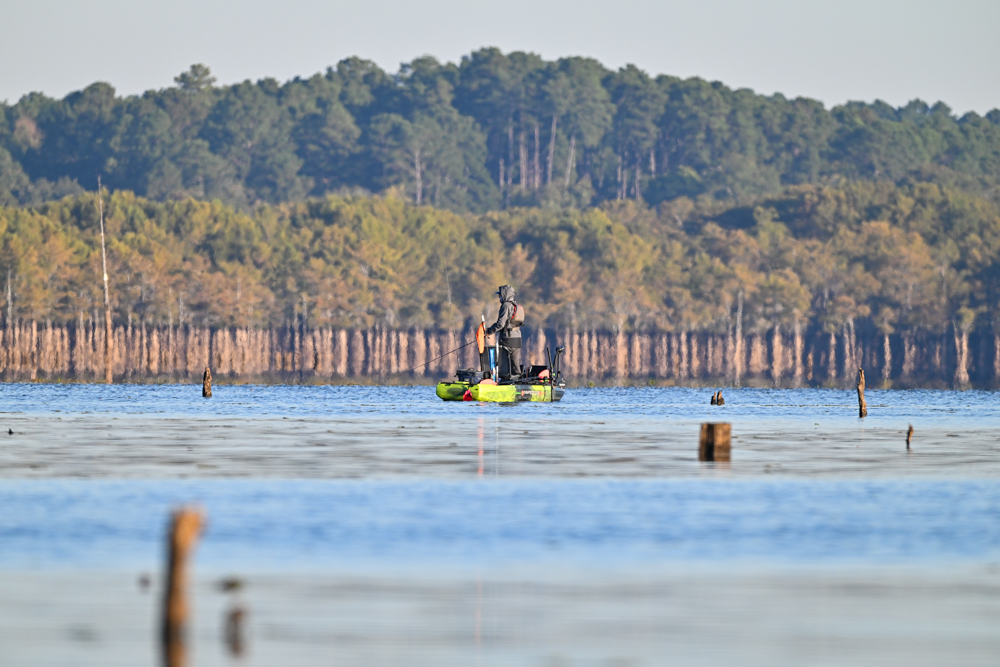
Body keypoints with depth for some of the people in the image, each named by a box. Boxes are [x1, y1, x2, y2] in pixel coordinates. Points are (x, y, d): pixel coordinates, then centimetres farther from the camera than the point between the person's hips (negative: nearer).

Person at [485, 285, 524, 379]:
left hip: (507, 339, -9)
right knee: (515, 363, 10)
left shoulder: (506, 306, -12)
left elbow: (501, 323, -18)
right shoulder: (517, 306, 16)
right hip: (517, 338, 9)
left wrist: (490, 331, -6)